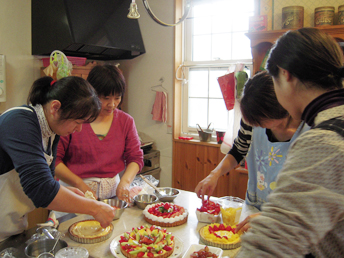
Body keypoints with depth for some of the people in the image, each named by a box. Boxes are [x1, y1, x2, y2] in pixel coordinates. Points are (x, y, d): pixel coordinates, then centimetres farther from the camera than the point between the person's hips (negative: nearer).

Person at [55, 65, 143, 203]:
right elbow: (54, 159, -5)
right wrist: (80, 185, -13)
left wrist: (125, 181, -9)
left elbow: (135, 158, 8)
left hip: (112, 191, 3)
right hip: (75, 192, -2)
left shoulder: (126, 121, 7)